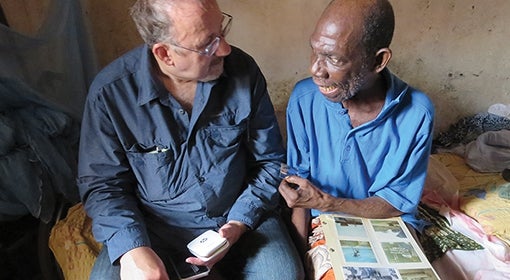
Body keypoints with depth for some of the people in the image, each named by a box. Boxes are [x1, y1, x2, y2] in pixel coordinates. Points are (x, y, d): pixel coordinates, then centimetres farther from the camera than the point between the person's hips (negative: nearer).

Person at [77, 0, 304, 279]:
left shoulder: (243, 71, -12)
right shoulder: (110, 92, -15)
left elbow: (269, 161, -3)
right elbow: (101, 182, -6)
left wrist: (239, 223, -14)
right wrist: (132, 249, -22)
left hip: (240, 214, 1)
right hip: (153, 223, 0)